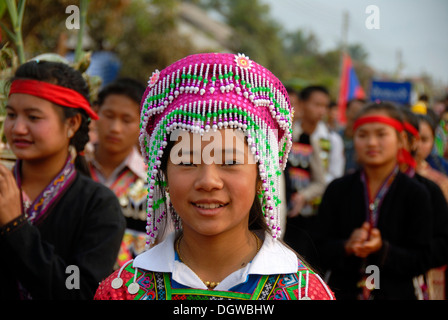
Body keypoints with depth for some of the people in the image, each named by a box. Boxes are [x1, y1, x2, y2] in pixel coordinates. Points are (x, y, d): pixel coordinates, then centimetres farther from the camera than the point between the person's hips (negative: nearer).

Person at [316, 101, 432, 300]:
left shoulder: (416, 194, -5)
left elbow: (421, 261, -7)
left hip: (395, 293, -1)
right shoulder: (338, 189, 1)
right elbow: (323, 248, -1)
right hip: (341, 292, 1)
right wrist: (347, 247, -19)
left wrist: (382, 249, -22)